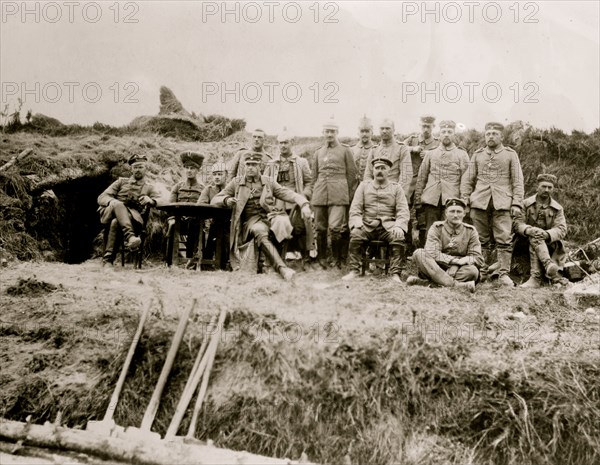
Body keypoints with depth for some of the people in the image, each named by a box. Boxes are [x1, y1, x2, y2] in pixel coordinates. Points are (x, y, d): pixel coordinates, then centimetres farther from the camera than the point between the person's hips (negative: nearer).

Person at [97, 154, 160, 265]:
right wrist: (112, 201, -12)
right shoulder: (121, 182, 25)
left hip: (132, 218, 0)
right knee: (118, 204, -35)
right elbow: (101, 197, 13)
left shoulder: (149, 188, 23)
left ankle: (108, 260, -39)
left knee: (115, 222, -36)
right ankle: (130, 236, -57)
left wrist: (150, 200, -22)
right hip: (109, 213, 1)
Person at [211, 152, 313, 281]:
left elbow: (289, 194, 9)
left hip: (269, 216, 2)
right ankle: (281, 268, -50)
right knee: (260, 231, -38)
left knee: (282, 222, -35)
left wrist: (304, 204, -12)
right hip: (250, 220, -2)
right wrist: (226, 200, -13)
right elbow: (214, 201, 11)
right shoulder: (236, 183, 13)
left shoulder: (268, 182, 17)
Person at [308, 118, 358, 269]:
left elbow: (352, 175, 6)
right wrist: (311, 194, 15)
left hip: (338, 194, -4)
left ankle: (339, 260, 1)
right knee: (320, 228, 3)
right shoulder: (318, 152, 17)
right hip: (320, 194, 4)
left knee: (335, 227, -13)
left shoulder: (345, 150, 5)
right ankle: (321, 259, 14)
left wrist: (350, 197, 3)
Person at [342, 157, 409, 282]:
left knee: (398, 238, -31)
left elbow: (403, 211, 4)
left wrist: (399, 226, -17)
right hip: (367, 226, 1)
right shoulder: (364, 185, 16)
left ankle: (395, 274, -26)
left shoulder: (396, 188, 14)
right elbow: (355, 208, 8)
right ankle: (354, 271, -22)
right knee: (355, 235, -30)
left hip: (388, 227, 0)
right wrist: (357, 223, -13)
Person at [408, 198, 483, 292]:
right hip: (436, 269, 0)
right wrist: (456, 260, -20)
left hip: (458, 270, 0)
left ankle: (425, 282, -32)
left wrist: (456, 265, -18)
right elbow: (431, 254, -14)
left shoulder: (470, 231, 4)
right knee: (419, 253, -26)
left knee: (472, 270, -31)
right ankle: (456, 284, -37)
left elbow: (478, 259, -3)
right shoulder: (436, 227, 0)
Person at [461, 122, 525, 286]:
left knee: (504, 239, -8)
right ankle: (481, 272, 13)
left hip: (502, 204, -2)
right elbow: (467, 180, 15)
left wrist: (517, 203, -4)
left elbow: (518, 181, 5)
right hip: (479, 203, 2)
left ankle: (503, 274, -4)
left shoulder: (510, 154, 9)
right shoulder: (477, 155, 14)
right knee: (482, 240, 5)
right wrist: (465, 200, 5)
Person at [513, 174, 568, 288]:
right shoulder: (526, 204, 7)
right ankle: (550, 266, -54)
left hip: (550, 245, 1)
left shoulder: (558, 209, 9)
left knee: (534, 241, -34)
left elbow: (561, 229, -6)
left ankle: (536, 278, -43)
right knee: (534, 237, -35)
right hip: (526, 242, 0)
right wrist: (528, 230, -29)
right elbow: (517, 223, -5)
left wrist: (547, 234, -30)